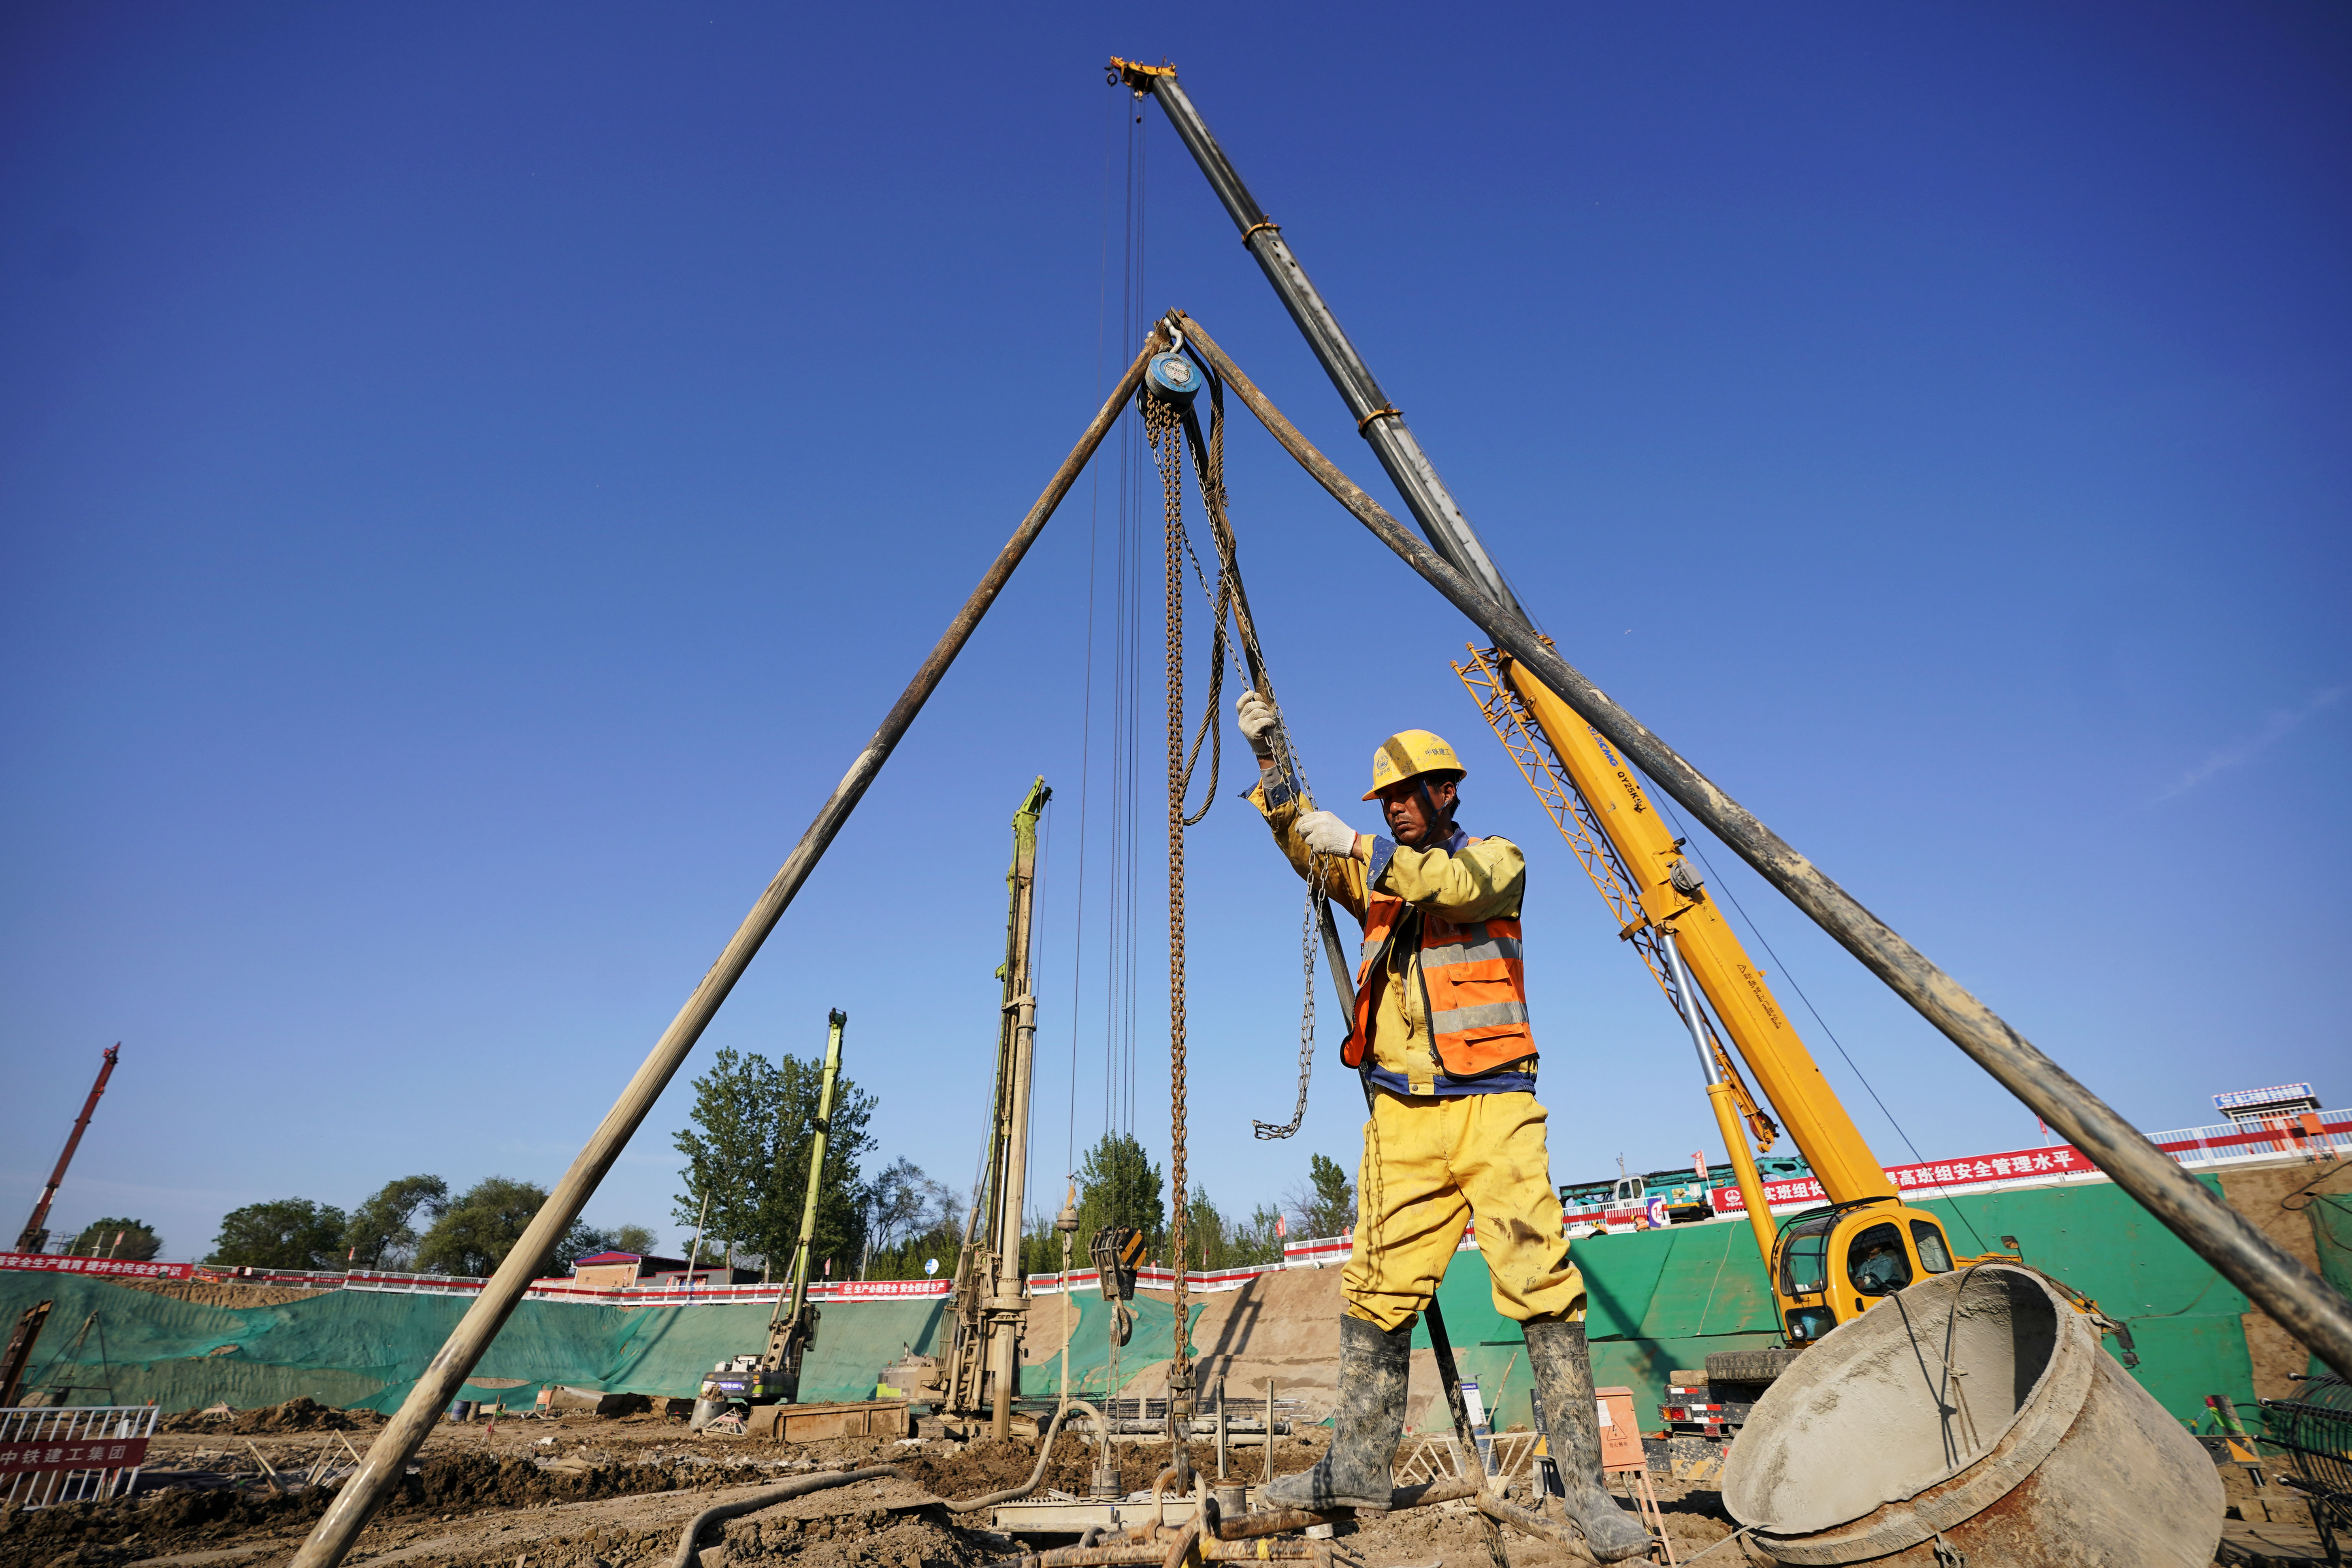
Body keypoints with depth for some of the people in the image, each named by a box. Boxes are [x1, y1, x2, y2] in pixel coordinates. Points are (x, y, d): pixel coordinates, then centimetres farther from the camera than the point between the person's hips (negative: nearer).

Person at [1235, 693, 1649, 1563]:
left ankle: (1585, 1487, 3)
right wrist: (1269, 759, -9)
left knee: (1542, 1285, -7)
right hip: (1402, 1115, 3)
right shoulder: (1375, 871, 19)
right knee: (1377, 1290, 5)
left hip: (1495, 1107, -3)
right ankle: (1358, 1465, 17)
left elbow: (1463, 888, -15)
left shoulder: (1496, 858, 8)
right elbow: (1303, 843, 4)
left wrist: (1366, 852, -24)